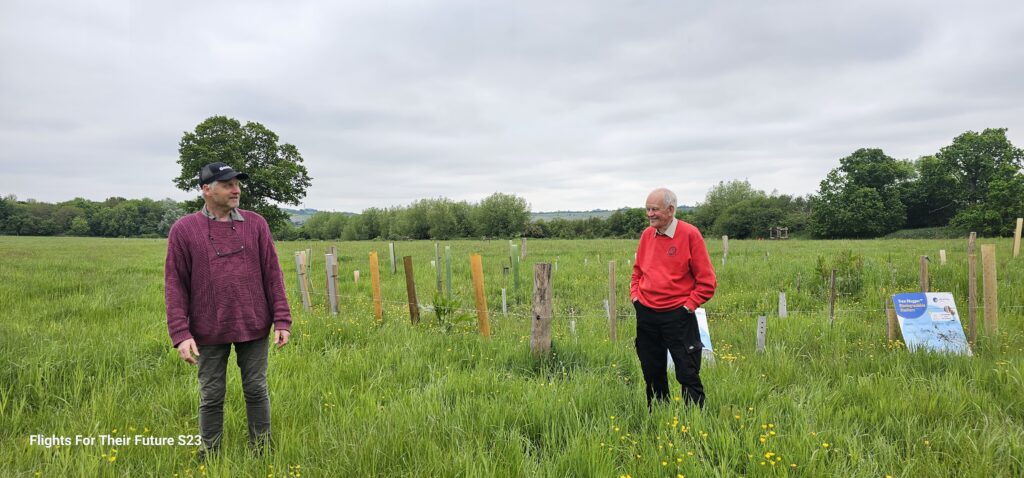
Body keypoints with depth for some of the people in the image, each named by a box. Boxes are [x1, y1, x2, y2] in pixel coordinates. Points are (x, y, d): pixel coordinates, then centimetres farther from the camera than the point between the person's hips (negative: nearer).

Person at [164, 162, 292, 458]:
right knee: (211, 396, 11)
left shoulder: (255, 224, 2)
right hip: (209, 331, -1)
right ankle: (209, 455, 28)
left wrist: (282, 320, -3)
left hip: (254, 327, 1)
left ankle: (263, 451, 25)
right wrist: (180, 333, -10)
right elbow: (174, 285, -3)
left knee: (257, 391, 10)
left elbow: (272, 275, 2)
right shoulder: (183, 230, -2)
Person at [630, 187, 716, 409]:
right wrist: (635, 295, 8)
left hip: (678, 316, -5)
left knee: (688, 374, -1)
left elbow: (706, 281, -6)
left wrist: (688, 306, -9)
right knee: (652, 373, 14)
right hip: (646, 315, 5)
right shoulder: (647, 234, 7)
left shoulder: (690, 235, -8)